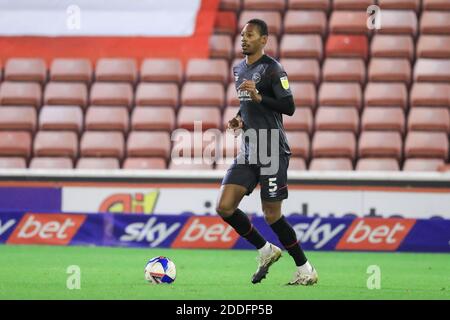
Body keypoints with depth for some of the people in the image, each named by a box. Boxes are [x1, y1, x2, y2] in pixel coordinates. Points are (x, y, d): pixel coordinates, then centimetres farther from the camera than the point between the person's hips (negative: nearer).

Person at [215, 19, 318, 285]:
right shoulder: (239, 69, 15)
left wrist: (258, 96, -25)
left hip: (272, 151, -8)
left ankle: (305, 270, 8)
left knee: (272, 215, -6)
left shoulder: (273, 69, -10)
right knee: (224, 207, -4)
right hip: (248, 151, 8)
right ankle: (266, 250, 15)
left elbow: (289, 107, -15)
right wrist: (240, 119, 9)